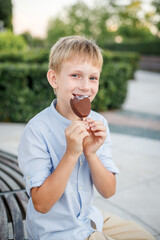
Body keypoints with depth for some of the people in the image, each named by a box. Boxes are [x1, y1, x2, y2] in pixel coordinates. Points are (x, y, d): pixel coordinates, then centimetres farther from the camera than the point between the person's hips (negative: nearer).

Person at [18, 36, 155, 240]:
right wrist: (71, 153, -32)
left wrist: (91, 153, -23)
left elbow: (108, 192, -6)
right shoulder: (37, 131, -23)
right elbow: (41, 204, -24)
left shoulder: (98, 124, -5)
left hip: (88, 217, 6)